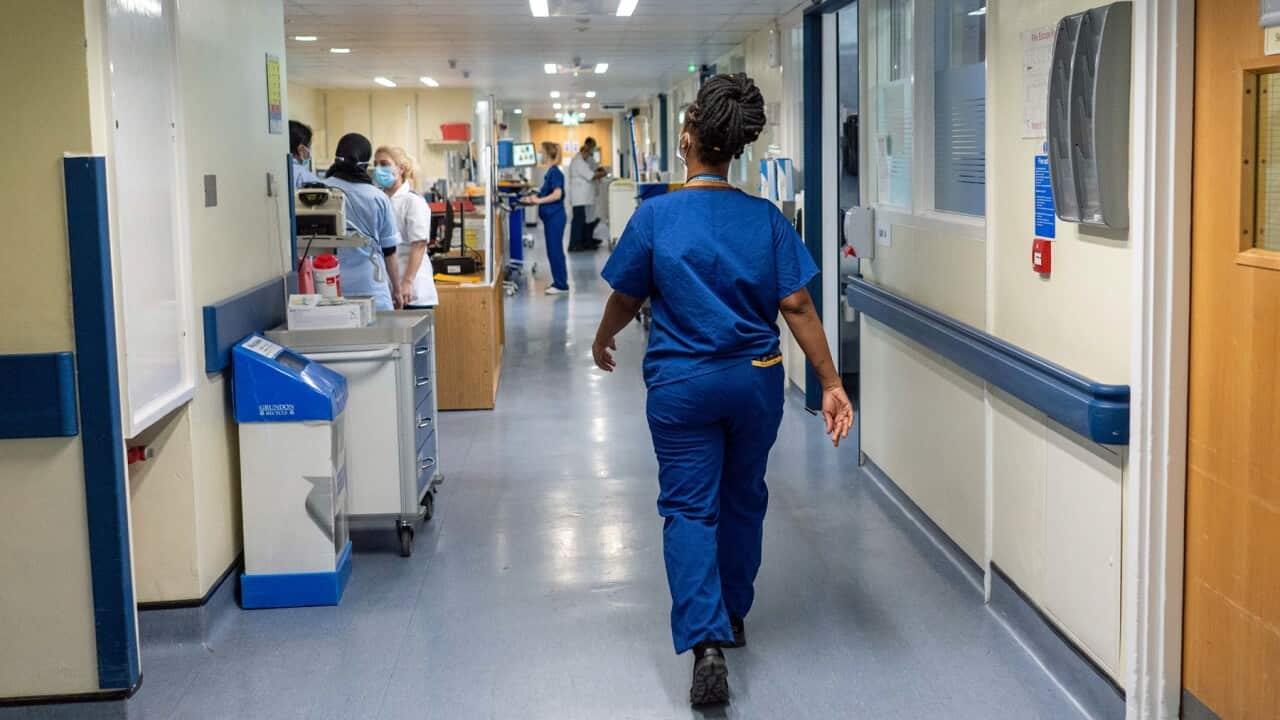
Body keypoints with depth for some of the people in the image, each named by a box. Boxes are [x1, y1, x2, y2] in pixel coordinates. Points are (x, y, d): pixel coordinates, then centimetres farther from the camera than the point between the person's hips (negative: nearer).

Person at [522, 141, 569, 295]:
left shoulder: (555, 172, -14)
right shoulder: (550, 172, 13)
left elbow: (557, 194, -22)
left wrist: (538, 200, -19)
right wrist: (534, 199, 12)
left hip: (555, 217, -9)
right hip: (550, 217, 9)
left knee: (555, 250, -5)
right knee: (554, 251, 13)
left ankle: (561, 285, -1)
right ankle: (559, 282, 19)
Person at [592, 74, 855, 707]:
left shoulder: (655, 216, -10)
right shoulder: (766, 219, -5)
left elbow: (625, 299, 1)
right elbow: (796, 306, -8)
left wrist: (602, 342, 21)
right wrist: (831, 383, -4)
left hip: (682, 386, -3)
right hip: (756, 381, 3)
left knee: (689, 509, 1)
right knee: (743, 499, 20)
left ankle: (706, 642, -15)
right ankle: (733, 615, 36)